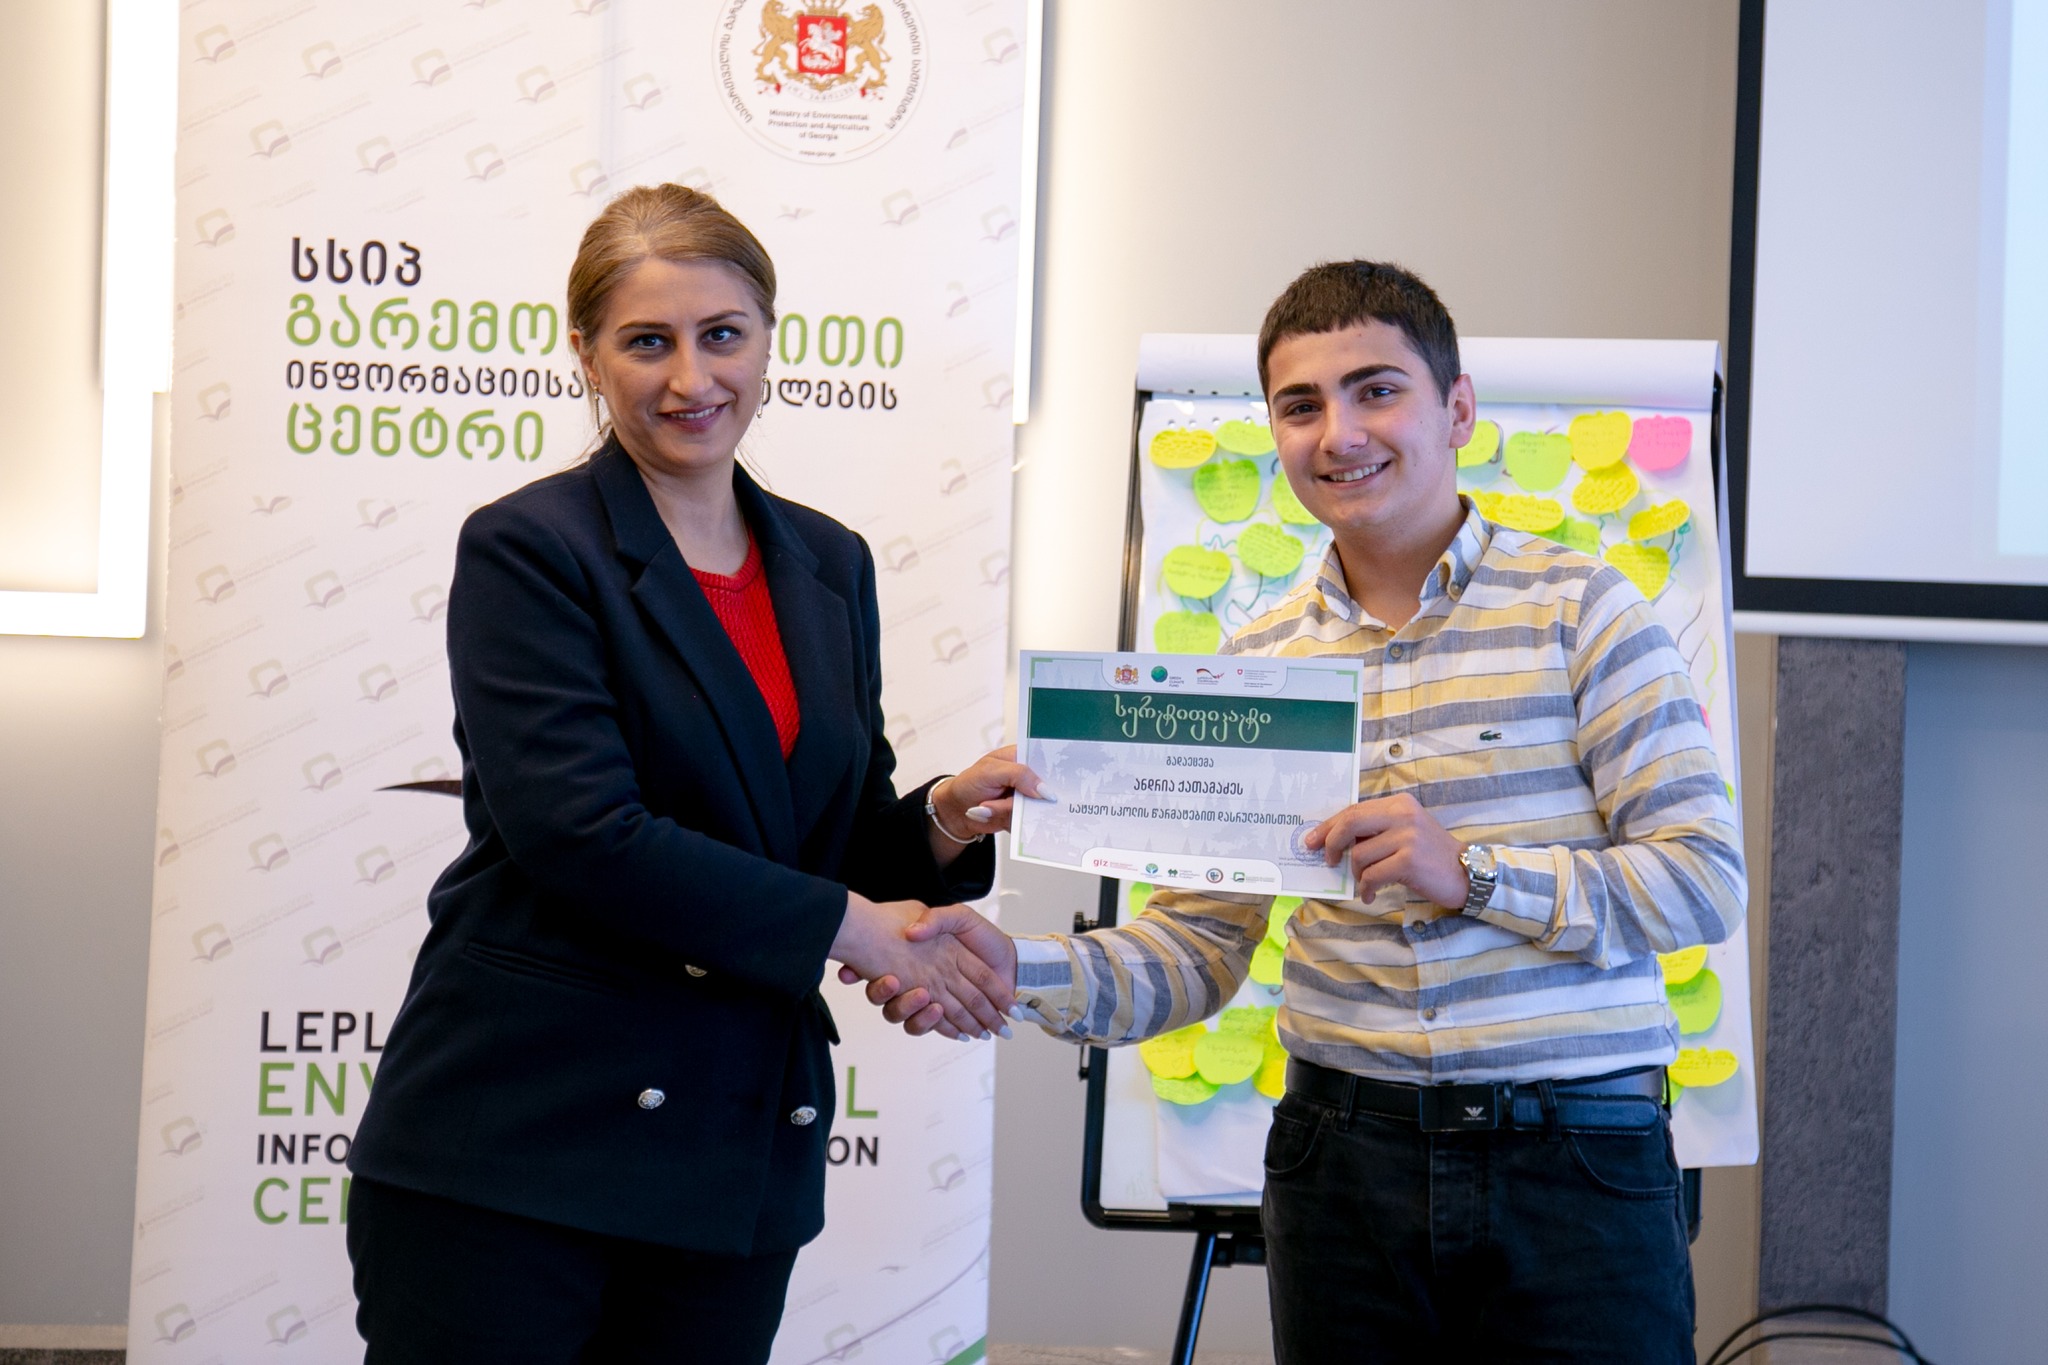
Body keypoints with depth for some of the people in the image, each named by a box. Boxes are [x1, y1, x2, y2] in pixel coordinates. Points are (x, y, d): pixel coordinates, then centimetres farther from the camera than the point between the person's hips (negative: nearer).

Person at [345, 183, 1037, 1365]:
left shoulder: (830, 565, 13)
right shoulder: (529, 551, -5)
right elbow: (582, 831, -16)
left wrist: (947, 824, -6)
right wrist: (849, 928, -14)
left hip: (740, 1158, 5)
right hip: (517, 1143, -5)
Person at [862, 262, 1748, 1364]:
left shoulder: (1579, 611, -2)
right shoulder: (1257, 661, 9)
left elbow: (1707, 882, -8)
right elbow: (1196, 948, 8)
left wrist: (1472, 872, -18)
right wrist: (1016, 973, -9)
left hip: (1577, 1159, -3)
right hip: (1345, 1160, 3)